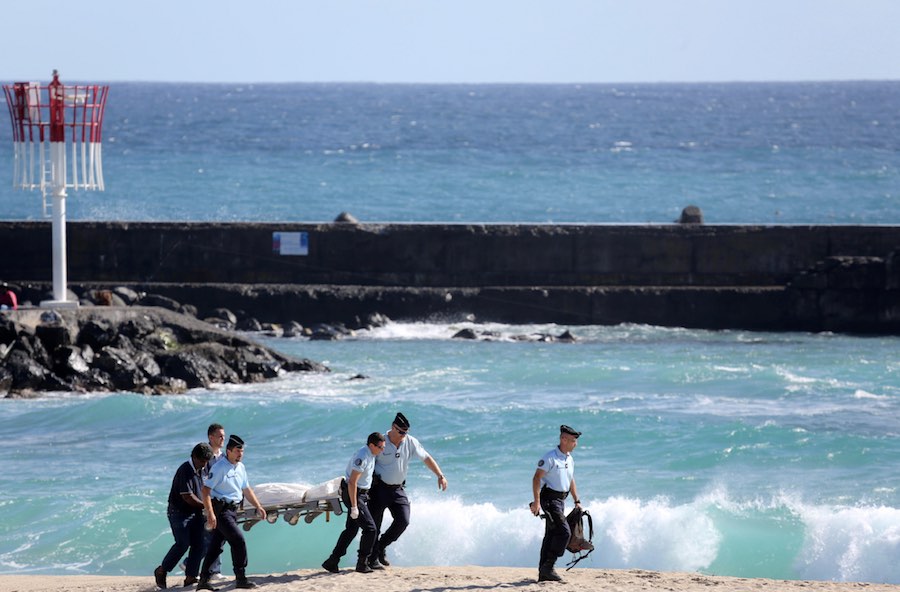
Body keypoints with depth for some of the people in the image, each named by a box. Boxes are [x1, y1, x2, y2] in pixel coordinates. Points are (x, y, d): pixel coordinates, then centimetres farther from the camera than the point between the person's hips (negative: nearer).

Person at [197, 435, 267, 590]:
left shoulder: (240, 467, 13)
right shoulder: (219, 468, -14)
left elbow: (246, 489, 25)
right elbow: (206, 490, -17)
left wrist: (258, 506, 17)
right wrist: (210, 514, -24)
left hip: (232, 510, 8)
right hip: (220, 510, -8)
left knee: (216, 545, 9)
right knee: (238, 540, -13)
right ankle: (241, 579, -8)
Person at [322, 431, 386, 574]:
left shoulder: (371, 455, 7)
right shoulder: (362, 457, -25)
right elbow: (352, 482, -26)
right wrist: (354, 507, -25)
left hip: (361, 493, 10)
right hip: (354, 494, -10)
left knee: (351, 529, 12)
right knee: (370, 528, -9)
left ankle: (331, 562, 15)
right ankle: (362, 564, 0)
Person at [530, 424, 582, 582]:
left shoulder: (570, 460, 14)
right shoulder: (550, 458, -13)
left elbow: (571, 481, 25)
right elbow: (536, 478, -15)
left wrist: (577, 501, 21)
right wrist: (536, 502, -21)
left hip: (560, 500, 9)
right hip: (549, 497, -9)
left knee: (551, 534, 9)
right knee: (564, 531, -17)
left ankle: (543, 573, 12)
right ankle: (548, 567, -15)